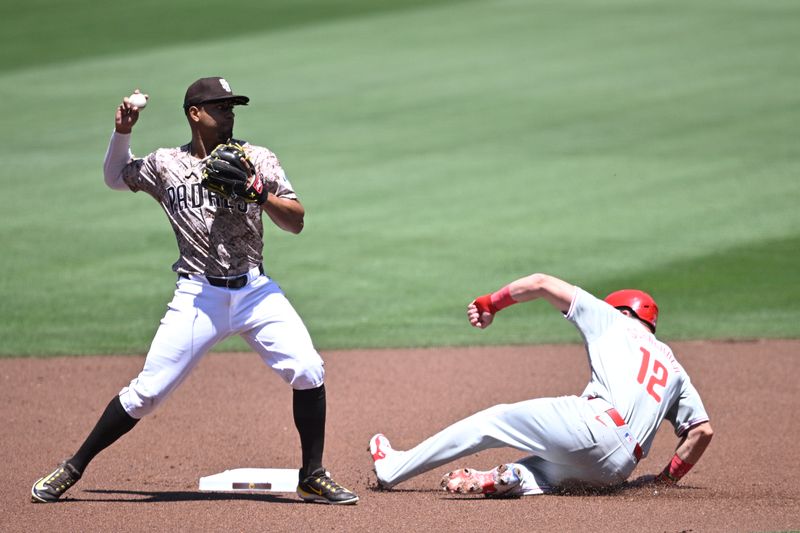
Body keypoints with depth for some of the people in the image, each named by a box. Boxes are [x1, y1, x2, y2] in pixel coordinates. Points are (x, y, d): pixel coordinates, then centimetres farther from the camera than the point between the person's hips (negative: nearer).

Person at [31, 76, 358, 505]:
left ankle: (313, 478, 1)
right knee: (147, 391, -5)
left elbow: (296, 222, 1)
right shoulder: (165, 164, 3)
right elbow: (115, 177, 22)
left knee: (307, 370, -14)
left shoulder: (257, 160, 3)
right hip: (198, 295, -1)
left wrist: (260, 194, -16)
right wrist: (122, 132, 5)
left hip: (255, 289, 1)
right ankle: (72, 469, 9)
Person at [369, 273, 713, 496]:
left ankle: (393, 468, 16)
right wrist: (667, 479, 28)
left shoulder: (615, 321, 20)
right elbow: (702, 430, 21)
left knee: (493, 421, 11)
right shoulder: (674, 368, 32)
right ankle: (513, 477, -20)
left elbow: (541, 283, 14)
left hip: (593, 424, -5)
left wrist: (491, 303, 24)